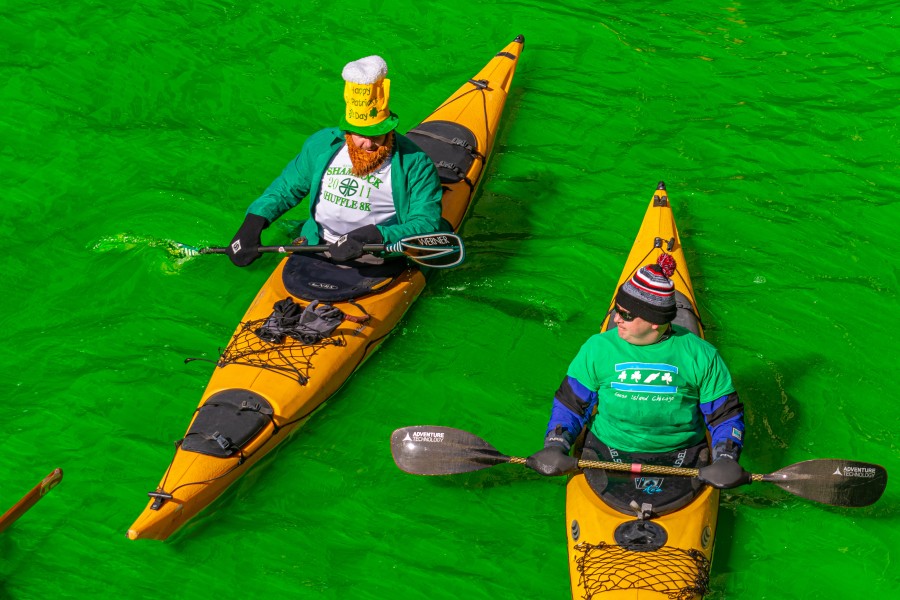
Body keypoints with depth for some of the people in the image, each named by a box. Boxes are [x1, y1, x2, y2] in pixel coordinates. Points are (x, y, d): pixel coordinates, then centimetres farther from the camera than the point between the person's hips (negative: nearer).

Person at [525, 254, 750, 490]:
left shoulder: (700, 355, 1)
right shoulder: (597, 349, 4)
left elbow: (725, 414, 7)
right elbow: (569, 405, 11)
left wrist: (725, 460, -9)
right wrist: (555, 447, -6)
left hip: (680, 458, -1)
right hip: (607, 456, 1)